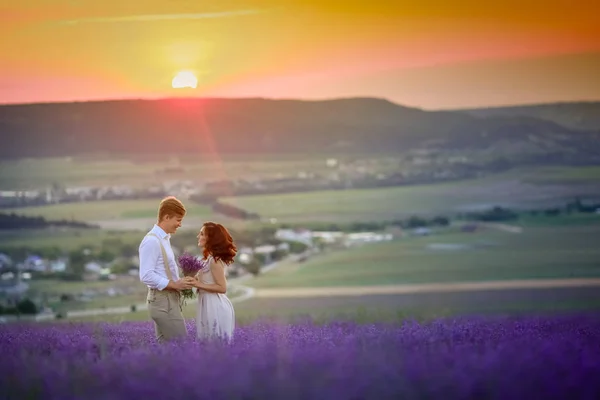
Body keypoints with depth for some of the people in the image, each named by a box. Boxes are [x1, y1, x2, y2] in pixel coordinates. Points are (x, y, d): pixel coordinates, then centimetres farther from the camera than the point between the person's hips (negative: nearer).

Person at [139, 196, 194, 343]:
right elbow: (146, 276, -24)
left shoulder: (164, 239, 12)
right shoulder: (152, 241, -18)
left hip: (168, 299, 10)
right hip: (163, 301, -10)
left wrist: (180, 283, 5)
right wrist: (175, 284, -21)